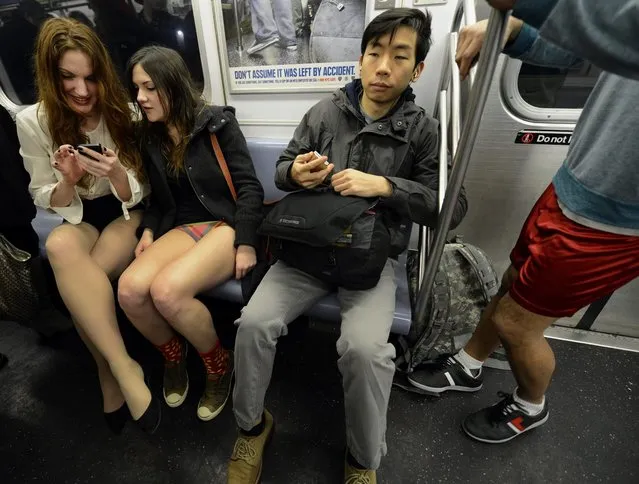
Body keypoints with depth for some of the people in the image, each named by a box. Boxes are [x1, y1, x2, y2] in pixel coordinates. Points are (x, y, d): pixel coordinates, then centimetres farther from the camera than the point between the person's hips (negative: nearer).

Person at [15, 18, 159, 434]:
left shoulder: (123, 113, -8)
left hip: (128, 215, -2)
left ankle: (111, 374, -8)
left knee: (74, 277, -29)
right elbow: (47, 203, 0)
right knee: (60, 246, -33)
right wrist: (67, 180, -22)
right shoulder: (32, 121, -4)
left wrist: (116, 173, -29)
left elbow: (138, 196, -7)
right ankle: (124, 368, -22)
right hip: (79, 217, 2)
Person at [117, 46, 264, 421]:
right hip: (184, 228, 6)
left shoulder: (217, 123, -2)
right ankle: (173, 355, 11)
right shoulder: (151, 137, 15)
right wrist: (148, 230, 1)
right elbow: (159, 198, 21)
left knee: (166, 290, -29)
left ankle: (220, 364, -1)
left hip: (227, 224, -5)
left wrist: (246, 243, -17)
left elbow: (249, 186, -9)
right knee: (130, 289, -21)